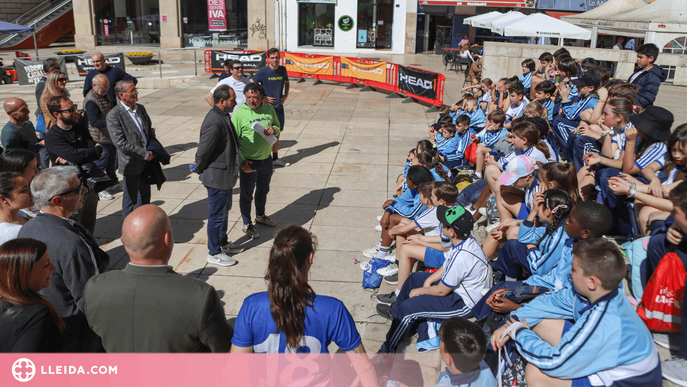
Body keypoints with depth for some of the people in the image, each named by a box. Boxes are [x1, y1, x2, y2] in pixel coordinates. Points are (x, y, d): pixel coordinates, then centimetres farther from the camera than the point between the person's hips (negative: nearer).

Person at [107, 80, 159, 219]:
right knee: (130, 199, 6)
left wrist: (152, 150, 0)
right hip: (131, 164, -7)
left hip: (146, 161, 7)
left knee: (145, 195, 20)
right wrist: (145, 154, -17)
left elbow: (150, 129, 16)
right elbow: (121, 144, -20)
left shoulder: (140, 108, 6)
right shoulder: (113, 115, -17)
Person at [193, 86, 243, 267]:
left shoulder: (223, 117, 5)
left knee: (224, 211, 23)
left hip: (226, 175, 10)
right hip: (217, 177, -10)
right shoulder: (214, 122, -27)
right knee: (217, 215, 4)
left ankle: (223, 243, 40)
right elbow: (202, 152, -24)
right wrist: (199, 170, -9)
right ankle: (214, 253, 19)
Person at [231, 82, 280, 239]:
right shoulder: (239, 114, -15)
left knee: (263, 190, 23)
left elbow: (278, 126, 14)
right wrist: (241, 161, -20)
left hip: (266, 158, 5)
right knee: (247, 194, 8)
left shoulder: (269, 109, 0)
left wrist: (273, 129, -11)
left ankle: (260, 216, 46)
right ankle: (247, 224, 26)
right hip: (249, 161, -5)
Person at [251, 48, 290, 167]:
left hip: (279, 107, 5)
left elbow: (286, 82, 23)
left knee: (277, 133, 13)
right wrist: (263, 98, -10)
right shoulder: (263, 72, -11)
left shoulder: (283, 70, 3)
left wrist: (286, 95, 8)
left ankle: (275, 158, 25)